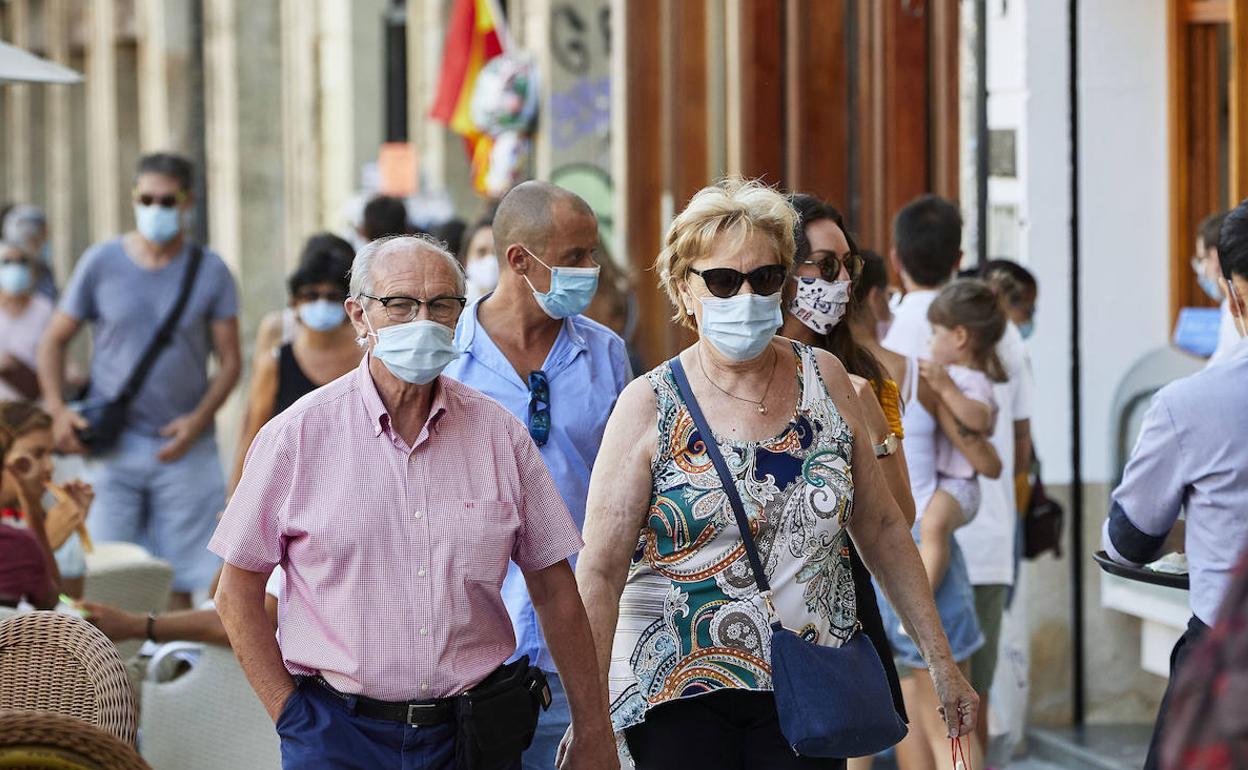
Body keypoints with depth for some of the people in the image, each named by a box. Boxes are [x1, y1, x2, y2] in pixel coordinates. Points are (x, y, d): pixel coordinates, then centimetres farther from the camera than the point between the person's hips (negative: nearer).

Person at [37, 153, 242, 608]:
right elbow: (54, 341, 9)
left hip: (184, 448, 0)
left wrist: (198, 420, -13)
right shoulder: (101, 263, 3)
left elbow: (230, 360, 3)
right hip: (112, 444, 0)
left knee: (179, 581, 1)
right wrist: (58, 410, -6)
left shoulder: (210, 272, 2)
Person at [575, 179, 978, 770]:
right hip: (680, 693, -2)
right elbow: (600, 571, -9)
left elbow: (880, 527, 12)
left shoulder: (824, 379, 5)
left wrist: (941, 660, 10)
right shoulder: (649, 407, -5)